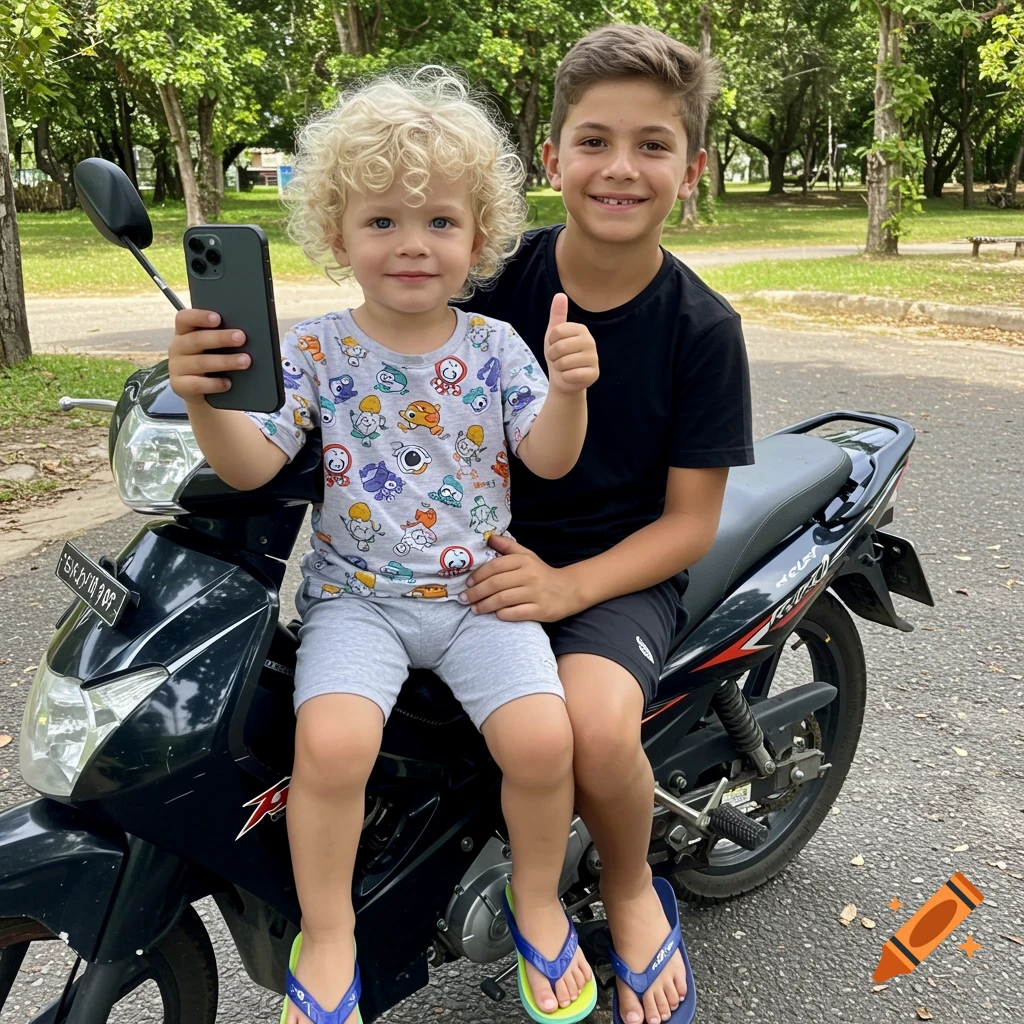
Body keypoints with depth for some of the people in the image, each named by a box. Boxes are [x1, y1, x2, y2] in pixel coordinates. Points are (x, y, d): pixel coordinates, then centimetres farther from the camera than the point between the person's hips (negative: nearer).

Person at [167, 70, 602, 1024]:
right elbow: (251, 465, -10)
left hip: (480, 591, 1)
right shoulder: (314, 352, 0)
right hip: (355, 595, -1)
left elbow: (550, 459, -2)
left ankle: (536, 898, 12)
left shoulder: (494, 347, 4)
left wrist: (568, 390, -22)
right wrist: (206, 400, -30)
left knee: (541, 736, -20)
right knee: (331, 740, -26)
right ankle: (327, 940, 1)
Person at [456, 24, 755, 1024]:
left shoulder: (703, 328, -6)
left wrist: (567, 586, -20)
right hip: (484, 551, 3)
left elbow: (691, 519, -6)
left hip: (619, 568, -2)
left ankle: (630, 891, 3)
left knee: (598, 725, -31)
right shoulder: (496, 278, -2)